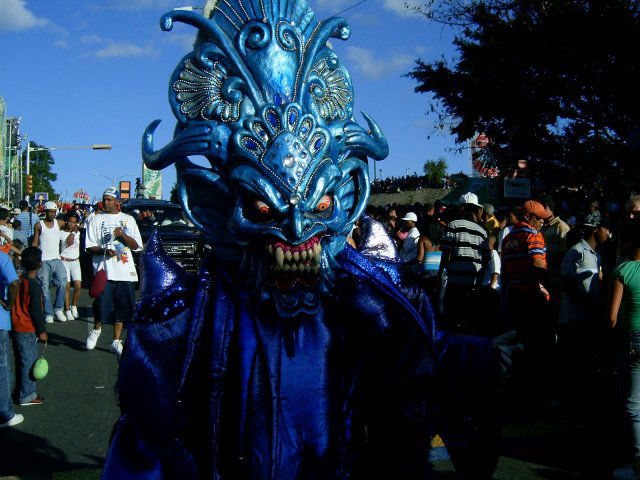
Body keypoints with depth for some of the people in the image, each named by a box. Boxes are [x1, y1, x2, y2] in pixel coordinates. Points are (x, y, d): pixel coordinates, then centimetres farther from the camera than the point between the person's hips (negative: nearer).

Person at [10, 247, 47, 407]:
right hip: (28, 330, -8)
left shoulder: (18, 281, 5)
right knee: (29, 362, 1)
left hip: (16, 327, 8)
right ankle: (27, 396, 6)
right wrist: (42, 331, -8)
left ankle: (20, 390, 29)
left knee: (21, 361, 18)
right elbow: (36, 311, -17)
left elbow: (14, 304, 13)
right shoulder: (34, 286, -18)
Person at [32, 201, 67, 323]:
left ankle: (58, 309, 4)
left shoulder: (59, 223, 9)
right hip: (43, 260, -2)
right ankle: (49, 313, 3)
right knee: (45, 287, -2)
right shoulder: (39, 225, 3)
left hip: (56, 259, 2)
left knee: (62, 283, -11)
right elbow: (35, 242, 4)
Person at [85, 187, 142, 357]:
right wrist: (104, 251, -14)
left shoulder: (128, 219, 12)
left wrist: (122, 235, -9)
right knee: (101, 304, -9)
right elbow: (89, 247, 4)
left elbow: (136, 246, 7)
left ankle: (116, 341, 13)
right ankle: (97, 329, 21)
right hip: (104, 270, -2)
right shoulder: (96, 220, 8)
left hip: (125, 271, 2)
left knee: (123, 307, 2)